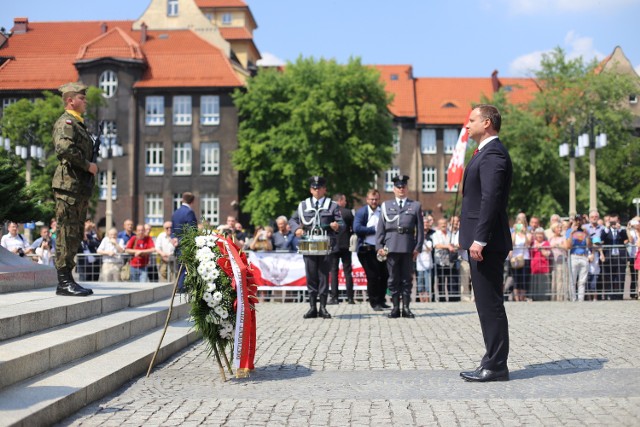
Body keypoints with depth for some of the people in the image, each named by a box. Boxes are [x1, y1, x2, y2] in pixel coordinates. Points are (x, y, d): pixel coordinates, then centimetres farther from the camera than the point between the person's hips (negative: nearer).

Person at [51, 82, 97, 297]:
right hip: (68, 184, -10)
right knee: (67, 232, -8)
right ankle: (64, 281, -5)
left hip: (81, 187, 10)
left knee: (76, 234, 12)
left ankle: (68, 279, 17)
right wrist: (88, 165, -18)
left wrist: (91, 167, 14)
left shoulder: (79, 124, 22)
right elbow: (64, 148, -27)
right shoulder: (66, 122, -9)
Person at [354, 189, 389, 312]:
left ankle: (381, 300, 24)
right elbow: (357, 229, -18)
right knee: (372, 276, -2)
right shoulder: (361, 212, -6)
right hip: (367, 249, -4)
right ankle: (374, 302, 10)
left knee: (384, 275, 8)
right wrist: (374, 229, -15)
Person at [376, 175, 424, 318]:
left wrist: (418, 247, 0)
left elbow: (420, 228, 8)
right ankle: (395, 307, 8)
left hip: (408, 247, 0)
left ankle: (406, 308, 9)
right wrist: (379, 246, 0)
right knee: (393, 278, 2)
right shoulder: (386, 206, 13)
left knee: (407, 278, 3)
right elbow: (380, 228, 9)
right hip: (391, 247, 0)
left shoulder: (415, 206, 12)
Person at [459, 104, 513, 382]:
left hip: (487, 243, -11)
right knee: (487, 305, 13)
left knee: (490, 305, -5)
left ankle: (496, 367, 1)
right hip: (482, 241, 11)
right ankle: (493, 362, 20)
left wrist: (479, 240, -24)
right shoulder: (486, 153, 20)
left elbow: (491, 199, -22)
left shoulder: (492, 154, -13)